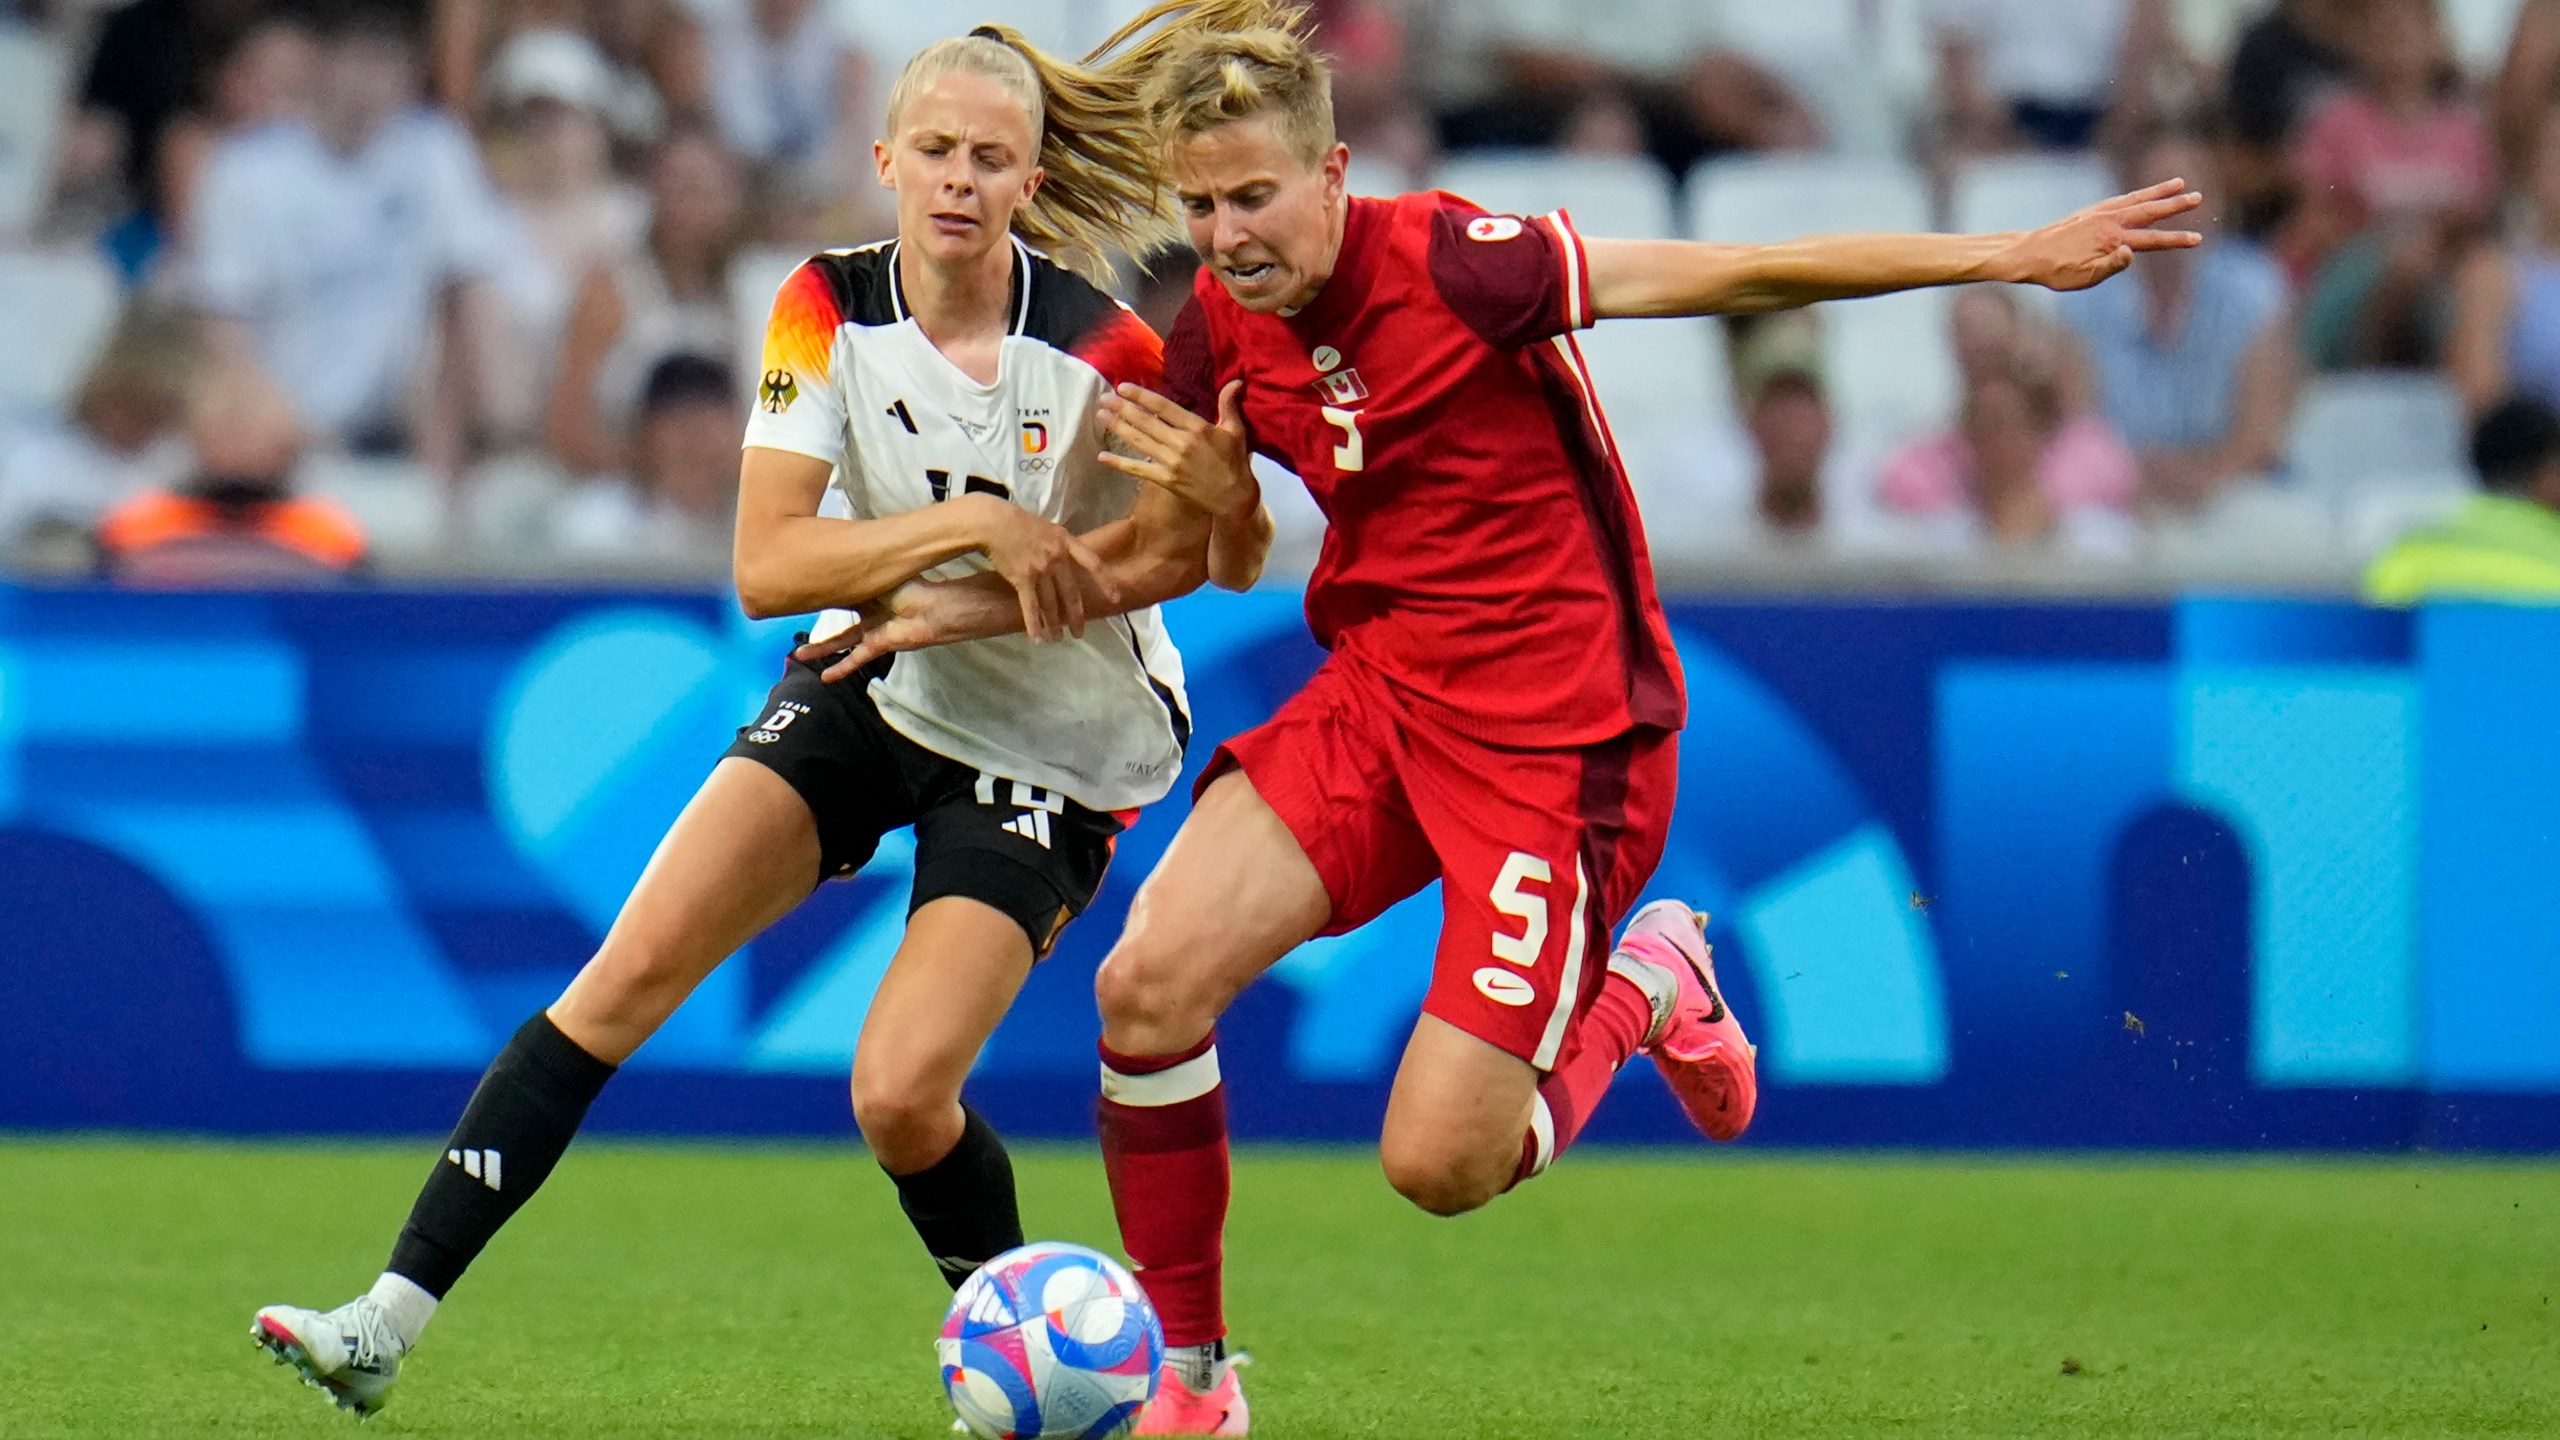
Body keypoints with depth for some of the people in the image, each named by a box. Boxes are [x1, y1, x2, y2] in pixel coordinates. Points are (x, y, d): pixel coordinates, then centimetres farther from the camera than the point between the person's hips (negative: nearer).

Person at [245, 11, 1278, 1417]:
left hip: (1050, 748, -3)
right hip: (868, 686, 3)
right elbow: (766, 564, -19)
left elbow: (1211, 555, -12)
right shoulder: (830, 308, -13)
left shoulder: (1100, 346, -21)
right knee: (633, 968, -10)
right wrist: (971, 528, -31)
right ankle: (387, 1324, -10)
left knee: (900, 1094, -17)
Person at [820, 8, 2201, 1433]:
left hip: (1560, 731, -6)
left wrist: (2011, 255, -25)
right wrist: (978, 605, 8)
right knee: (1147, 982, -14)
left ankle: (1648, 987, 20)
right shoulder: (1221, 332, 0)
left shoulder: (1452, 262, -20)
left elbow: (1743, 276, -20)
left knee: (1438, 1165, -11)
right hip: (1376, 695, 6)